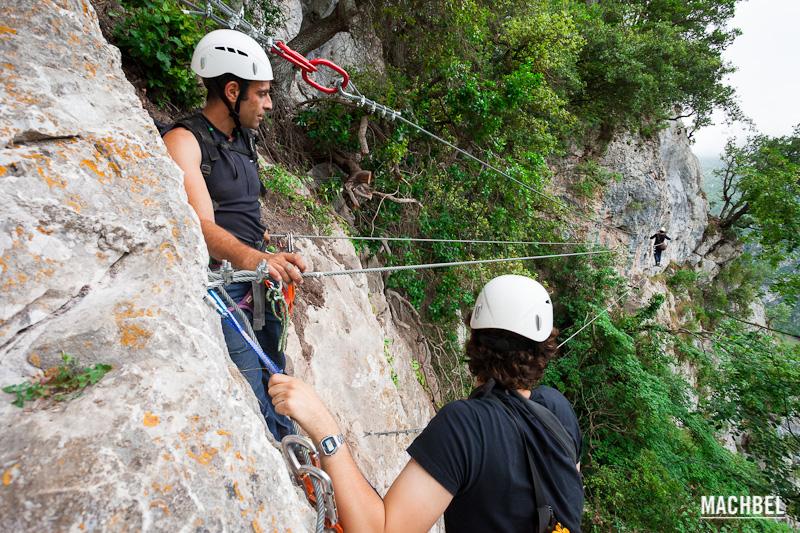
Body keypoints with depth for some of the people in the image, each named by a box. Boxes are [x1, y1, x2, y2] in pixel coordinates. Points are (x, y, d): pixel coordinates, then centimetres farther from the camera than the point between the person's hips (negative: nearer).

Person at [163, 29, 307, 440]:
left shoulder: (243, 139, 13)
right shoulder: (183, 140, -13)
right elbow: (200, 224, -29)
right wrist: (251, 257, -45)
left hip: (256, 282, 8)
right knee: (253, 399, -11)